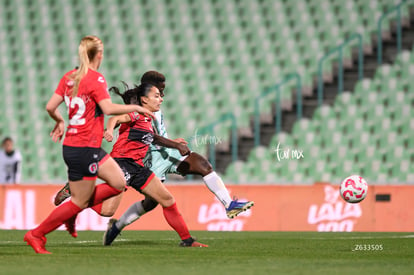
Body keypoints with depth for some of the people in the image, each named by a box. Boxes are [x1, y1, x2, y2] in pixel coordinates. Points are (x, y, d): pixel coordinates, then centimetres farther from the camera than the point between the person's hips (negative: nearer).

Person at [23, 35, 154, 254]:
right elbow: (108, 108, -23)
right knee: (80, 202, -1)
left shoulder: (69, 77, 8)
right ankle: (36, 235, 4)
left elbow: (50, 107, 7)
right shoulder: (95, 79, -13)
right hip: (84, 149, -9)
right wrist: (135, 108, -11)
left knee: (118, 183, 12)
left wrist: (60, 121, 25)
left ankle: (71, 211, 13)